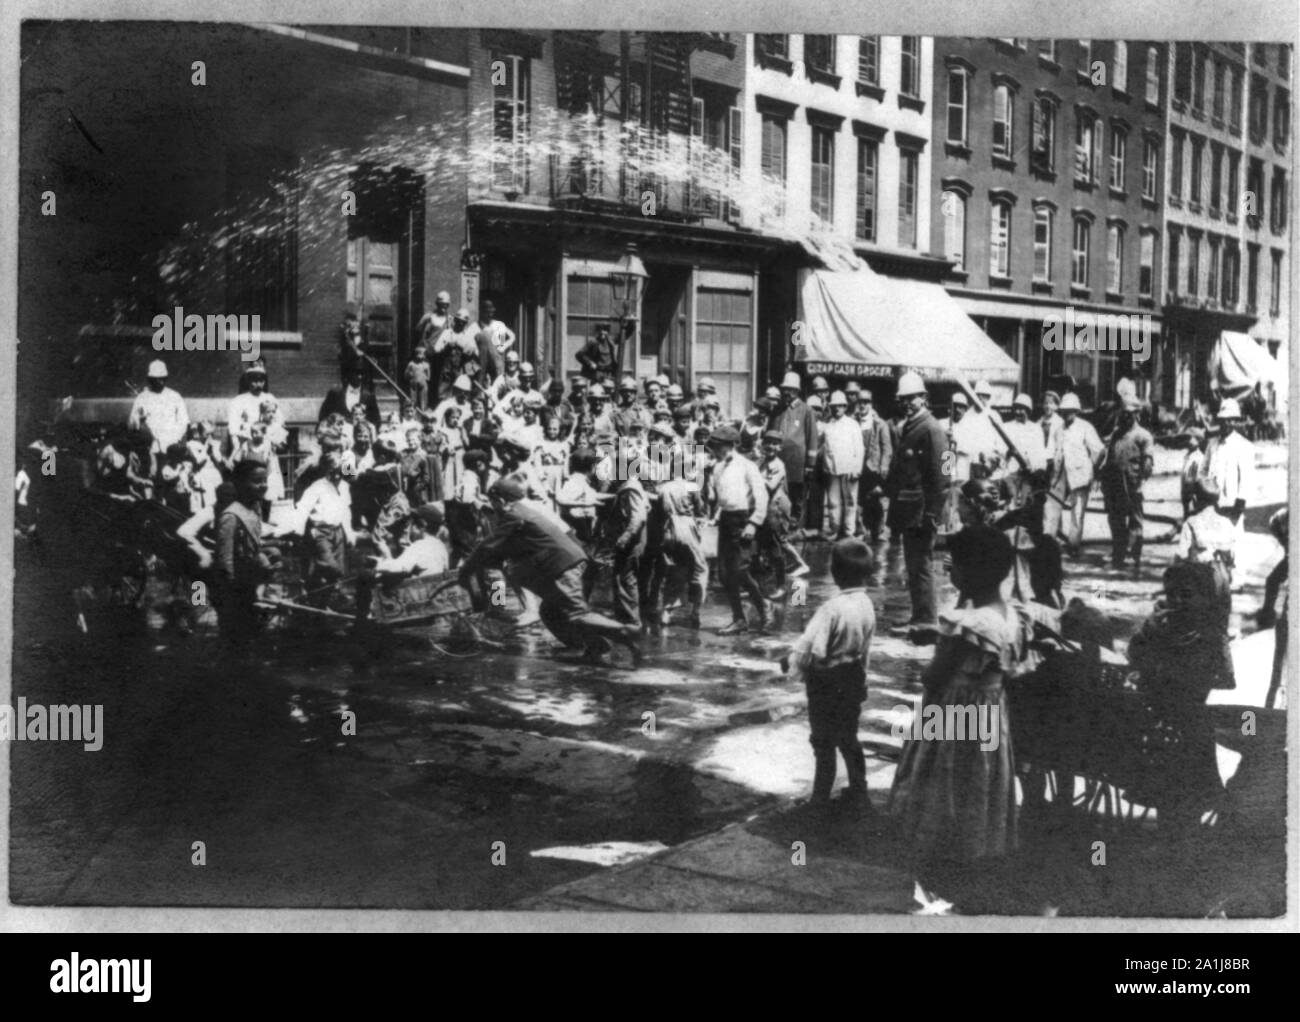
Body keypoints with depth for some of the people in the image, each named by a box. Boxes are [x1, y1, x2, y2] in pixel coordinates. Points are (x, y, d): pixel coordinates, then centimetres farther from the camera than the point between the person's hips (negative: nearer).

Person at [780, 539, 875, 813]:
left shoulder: (832, 609, -26)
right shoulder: (867, 605, -4)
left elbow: (809, 648, -28)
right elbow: (865, 649, 7)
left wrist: (792, 664, -10)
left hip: (827, 685, -6)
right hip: (854, 682, 6)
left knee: (824, 742, 9)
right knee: (849, 738, 20)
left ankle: (821, 797, 18)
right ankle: (859, 792, 27)